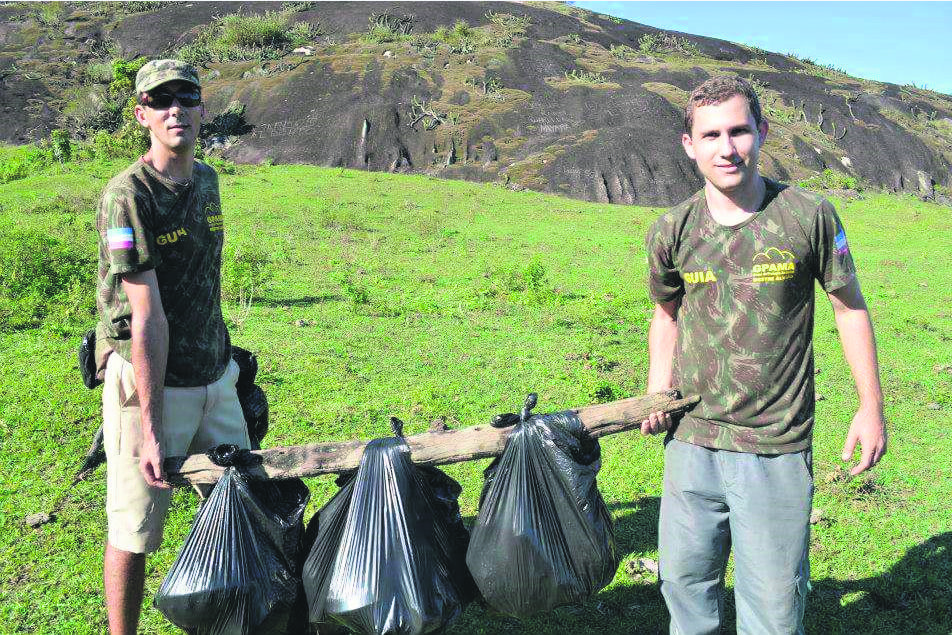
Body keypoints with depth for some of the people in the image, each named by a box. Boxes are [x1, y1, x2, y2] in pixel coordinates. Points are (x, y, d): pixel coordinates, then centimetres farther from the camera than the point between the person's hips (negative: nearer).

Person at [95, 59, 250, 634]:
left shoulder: (207, 180, 7)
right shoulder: (127, 196, -16)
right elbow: (147, 317, -22)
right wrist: (152, 428, -21)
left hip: (215, 376, 7)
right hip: (148, 380, -7)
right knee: (133, 532, 3)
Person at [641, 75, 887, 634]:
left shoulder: (810, 216, -9)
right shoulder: (672, 231, -2)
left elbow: (850, 306, 3)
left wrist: (872, 406, 5)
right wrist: (657, 391, 3)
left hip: (777, 451, -2)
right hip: (691, 445, 3)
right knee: (684, 581, 17)